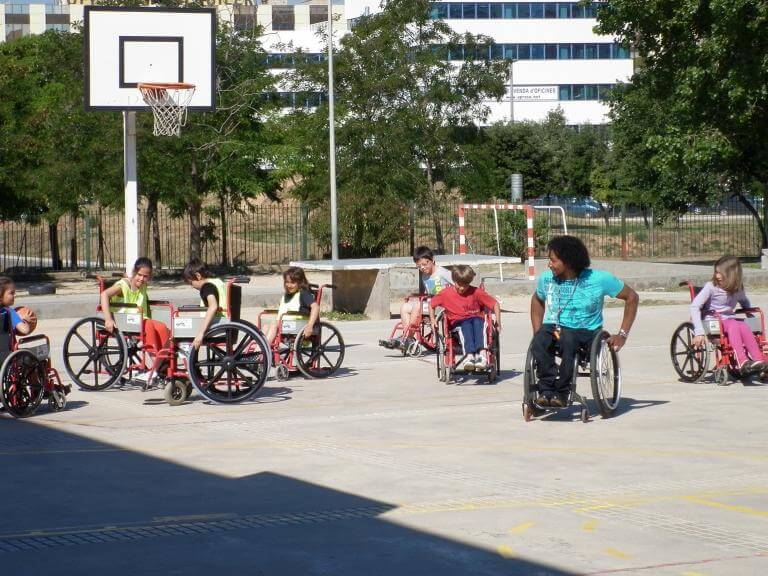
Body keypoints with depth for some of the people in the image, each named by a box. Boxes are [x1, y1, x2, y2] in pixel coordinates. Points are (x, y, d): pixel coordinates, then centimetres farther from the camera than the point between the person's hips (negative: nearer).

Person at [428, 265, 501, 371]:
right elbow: (431, 304, 17)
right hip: (457, 322, -1)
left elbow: (495, 304, 4)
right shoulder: (446, 293, 2)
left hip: (476, 319, 1)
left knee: (477, 322, -36)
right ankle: (470, 354, -59)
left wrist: (498, 322, -3)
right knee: (466, 325, -36)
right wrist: (432, 320, 5)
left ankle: (480, 353, -54)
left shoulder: (476, 292, 0)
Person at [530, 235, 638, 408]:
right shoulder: (546, 278, 4)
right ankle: (547, 389, -31)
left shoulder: (599, 279, -6)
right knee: (539, 341, -35)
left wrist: (623, 335, -3)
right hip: (553, 327, 3)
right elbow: (537, 300, 26)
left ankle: (561, 391, -30)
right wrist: (537, 331, 13)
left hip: (586, 331, -3)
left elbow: (631, 297, 2)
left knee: (568, 339, -40)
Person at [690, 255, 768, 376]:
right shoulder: (711, 287, -7)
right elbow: (694, 307, -14)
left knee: (743, 326, -30)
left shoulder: (738, 290, 8)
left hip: (729, 320, 4)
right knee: (733, 325, -34)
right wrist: (699, 332, -22)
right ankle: (742, 362, -48)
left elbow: (744, 302, 32)